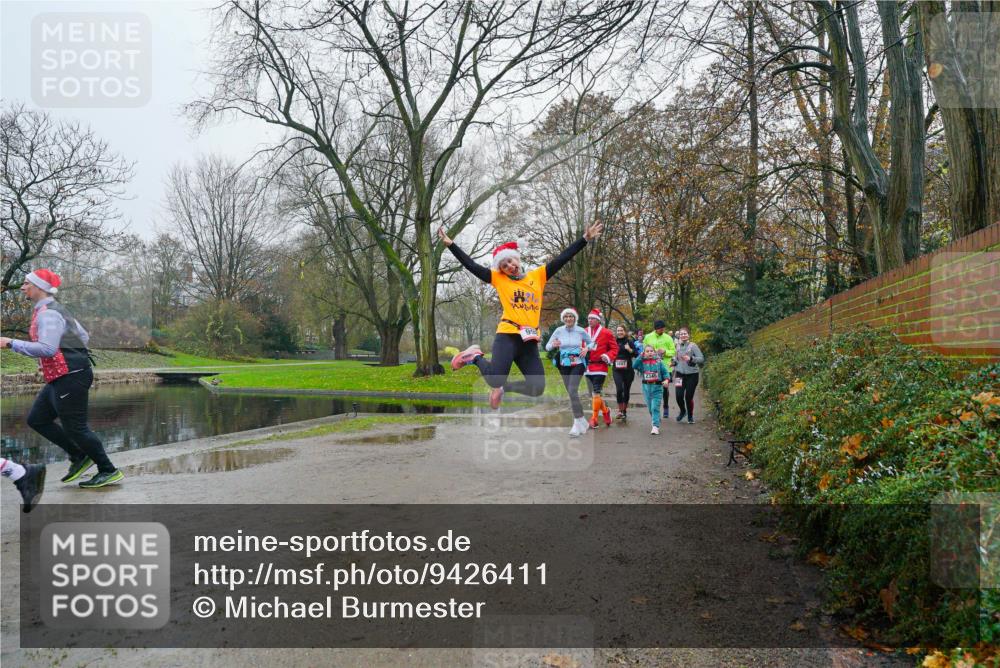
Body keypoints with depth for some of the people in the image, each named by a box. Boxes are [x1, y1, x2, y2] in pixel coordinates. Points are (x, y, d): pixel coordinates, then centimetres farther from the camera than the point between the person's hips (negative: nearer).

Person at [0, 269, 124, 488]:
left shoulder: (48, 314, -15)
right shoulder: (56, 309, 16)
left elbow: (47, 348, -28)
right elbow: (83, 336, 22)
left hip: (69, 377, -10)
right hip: (61, 378, 10)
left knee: (75, 428, -3)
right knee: (36, 419, 14)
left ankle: (109, 471, 6)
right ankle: (79, 456, 17)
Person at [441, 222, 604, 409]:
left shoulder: (538, 275, 14)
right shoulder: (498, 279, 7)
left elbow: (562, 258, 12)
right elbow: (471, 265, 5)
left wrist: (585, 239, 9)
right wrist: (450, 244, 1)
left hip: (530, 341, 4)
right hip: (507, 336, -3)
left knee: (537, 388, -5)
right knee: (495, 380, -20)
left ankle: (504, 387, 23)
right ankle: (475, 357, 13)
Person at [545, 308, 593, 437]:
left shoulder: (581, 331, -4)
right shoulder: (559, 330, -1)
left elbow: (591, 343, 12)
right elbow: (547, 346, 5)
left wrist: (586, 349, -9)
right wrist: (553, 345, -17)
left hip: (578, 364, -4)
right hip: (564, 365, 4)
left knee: (573, 391, -19)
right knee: (572, 393, 9)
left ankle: (577, 423, -15)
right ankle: (582, 420, 23)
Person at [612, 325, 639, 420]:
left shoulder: (630, 342, 0)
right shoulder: (614, 342, 4)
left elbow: (636, 354, -4)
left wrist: (630, 349, -19)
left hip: (628, 370, 0)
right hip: (617, 370, 0)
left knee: (626, 391, 8)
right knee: (619, 389, -16)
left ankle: (624, 411, 22)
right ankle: (620, 411, -5)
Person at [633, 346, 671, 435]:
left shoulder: (659, 361, -1)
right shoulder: (642, 362, 1)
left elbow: (665, 372, 1)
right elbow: (634, 366, -15)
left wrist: (667, 380, -17)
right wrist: (640, 356, -15)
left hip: (657, 387, -3)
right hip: (646, 387, 3)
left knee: (655, 408, -11)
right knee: (650, 408, 12)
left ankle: (655, 426, -13)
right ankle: (657, 422, 32)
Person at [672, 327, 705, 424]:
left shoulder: (693, 346, -8)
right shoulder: (677, 346, 6)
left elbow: (701, 359, -14)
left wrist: (691, 359, -28)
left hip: (692, 374, -3)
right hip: (680, 374, 3)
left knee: (689, 397, -2)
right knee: (679, 396, -6)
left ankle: (690, 416, 21)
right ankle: (683, 411, 25)